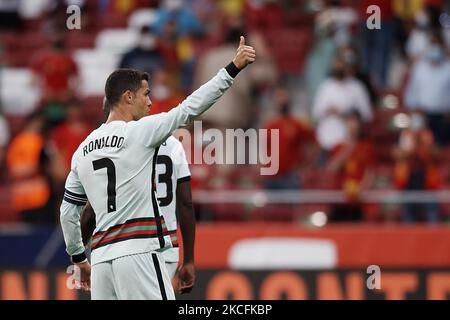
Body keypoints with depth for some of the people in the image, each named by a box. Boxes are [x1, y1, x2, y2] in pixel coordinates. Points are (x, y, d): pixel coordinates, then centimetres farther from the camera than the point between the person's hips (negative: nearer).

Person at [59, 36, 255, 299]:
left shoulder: (83, 150, 15)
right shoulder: (139, 132, -3)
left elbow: (68, 212, 19)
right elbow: (191, 107, -3)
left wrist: (79, 258, 30)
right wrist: (233, 68, 2)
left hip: (102, 257, 7)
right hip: (138, 251, -7)